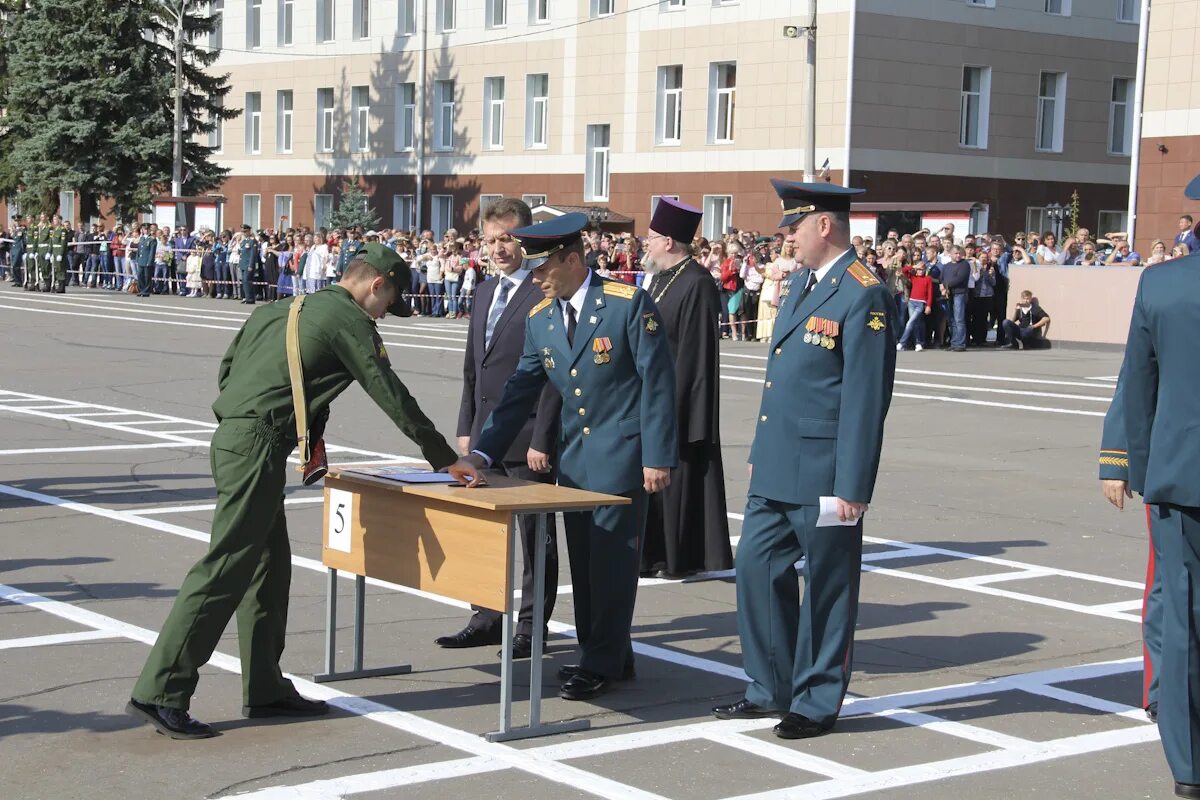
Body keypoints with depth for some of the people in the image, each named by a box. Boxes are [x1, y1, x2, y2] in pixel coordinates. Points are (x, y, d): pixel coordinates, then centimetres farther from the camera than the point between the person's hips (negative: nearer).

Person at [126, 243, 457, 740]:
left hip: (230, 435, 10)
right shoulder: (348, 320, -3)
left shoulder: (281, 309, 21)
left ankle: (264, 688, 21)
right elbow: (390, 393, -3)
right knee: (225, 571, -9)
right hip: (258, 448, -9)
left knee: (269, 565, 15)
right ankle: (159, 694, -10)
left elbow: (227, 370, 21)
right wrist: (443, 458, 5)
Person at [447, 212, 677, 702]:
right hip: (573, 457, 7)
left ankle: (602, 663, 8)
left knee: (610, 559, -2)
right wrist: (481, 455, -3)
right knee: (582, 559, 12)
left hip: (620, 455, -7)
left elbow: (657, 381, -13)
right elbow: (521, 391, 6)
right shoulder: (539, 319, 4)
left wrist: (657, 456, -15)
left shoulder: (628, 304, -15)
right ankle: (605, 656, 24)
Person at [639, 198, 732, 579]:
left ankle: (684, 558, 8)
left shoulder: (697, 284, -16)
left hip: (681, 402, -9)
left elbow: (695, 353, -19)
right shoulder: (660, 278, 12)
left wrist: (675, 405, -20)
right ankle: (656, 554, 21)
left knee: (678, 475, -1)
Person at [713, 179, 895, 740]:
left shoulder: (864, 295, -15)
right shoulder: (800, 283, 13)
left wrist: (852, 487, -19)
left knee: (827, 585, 4)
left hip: (823, 473, -9)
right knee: (757, 566, 11)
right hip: (776, 468, 9)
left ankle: (817, 701, 16)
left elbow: (866, 399, -18)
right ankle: (771, 689, 24)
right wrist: (759, 453, 18)